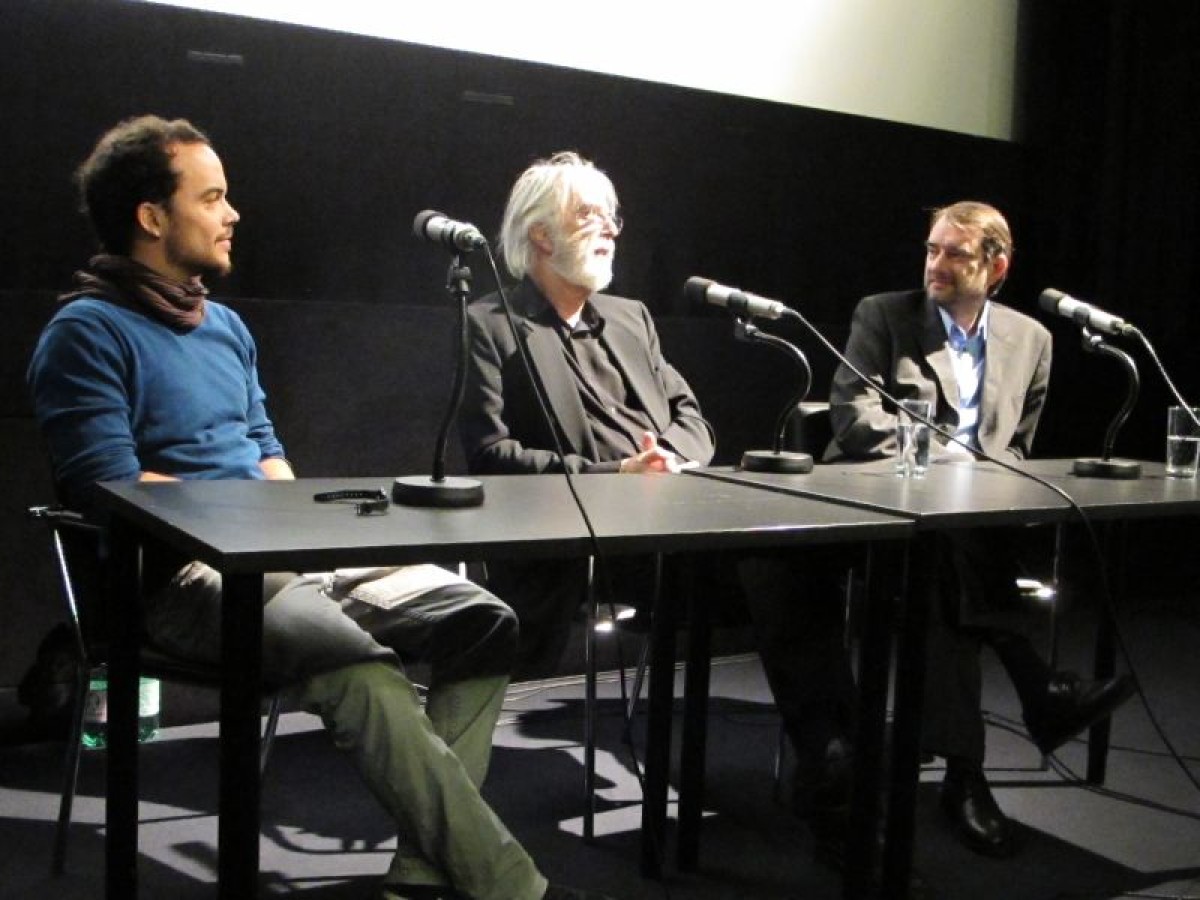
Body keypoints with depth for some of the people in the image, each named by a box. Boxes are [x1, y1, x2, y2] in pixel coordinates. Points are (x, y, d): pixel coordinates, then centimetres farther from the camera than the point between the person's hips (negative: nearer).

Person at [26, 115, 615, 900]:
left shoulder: (227, 326, 20)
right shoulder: (86, 333, -4)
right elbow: (115, 489, -13)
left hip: (279, 553, 8)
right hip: (185, 577, -8)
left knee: (483, 620, -8)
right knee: (355, 658, -35)